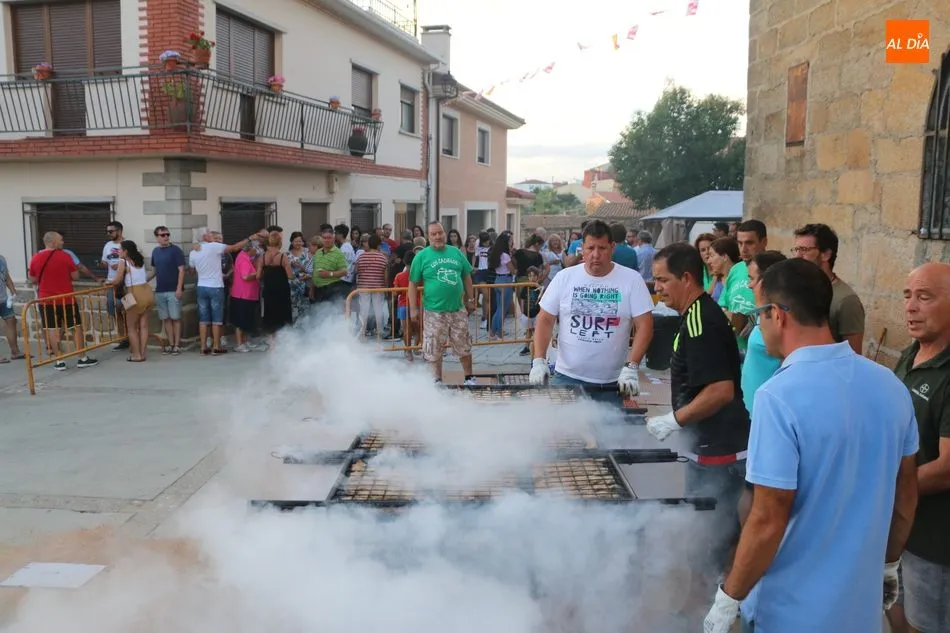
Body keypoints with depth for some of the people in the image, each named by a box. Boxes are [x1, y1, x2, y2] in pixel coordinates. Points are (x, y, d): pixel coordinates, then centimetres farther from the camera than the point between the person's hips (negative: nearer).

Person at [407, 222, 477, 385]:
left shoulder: (456, 253, 7)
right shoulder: (421, 256, -3)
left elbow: (467, 277, 15)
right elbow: (413, 284, -3)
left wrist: (470, 300, 12)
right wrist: (413, 308, -7)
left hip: (458, 310, 3)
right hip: (434, 312, -3)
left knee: (464, 346, 12)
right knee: (434, 349, 4)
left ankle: (469, 377, 26)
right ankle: (438, 380, 18)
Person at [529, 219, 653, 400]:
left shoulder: (632, 279, -4)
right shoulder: (564, 277, 0)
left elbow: (644, 325, -6)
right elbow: (545, 320, 3)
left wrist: (631, 368, -16)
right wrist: (539, 361, -8)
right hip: (567, 377, 1)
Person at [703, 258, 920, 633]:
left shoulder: (779, 397, -25)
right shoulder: (890, 385, -4)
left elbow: (768, 522, -23)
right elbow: (906, 494, 7)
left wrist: (728, 598, -10)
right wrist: (889, 563, 22)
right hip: (862, 601, 6)